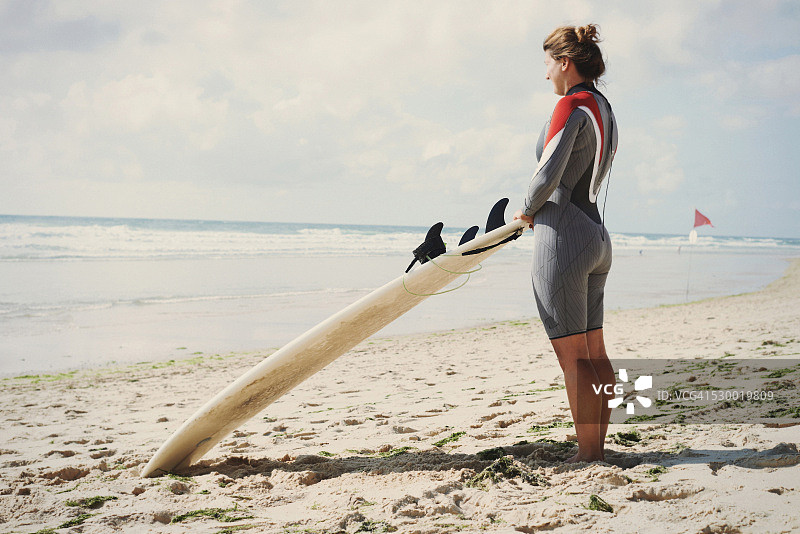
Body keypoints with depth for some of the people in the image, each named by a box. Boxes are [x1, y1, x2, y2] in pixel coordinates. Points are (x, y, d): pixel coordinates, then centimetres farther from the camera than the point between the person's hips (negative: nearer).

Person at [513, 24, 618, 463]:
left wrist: (527, 209, 0)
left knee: (572, 356, -6)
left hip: (562, 234, -10)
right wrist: (539, 210, 18)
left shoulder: (572, 105, -12)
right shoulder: (604, 110, 16)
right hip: (596, 235, 10)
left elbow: (548, 172, -18)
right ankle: (597, 448, 18)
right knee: (594, 353, 11)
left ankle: (588, 454, -2)